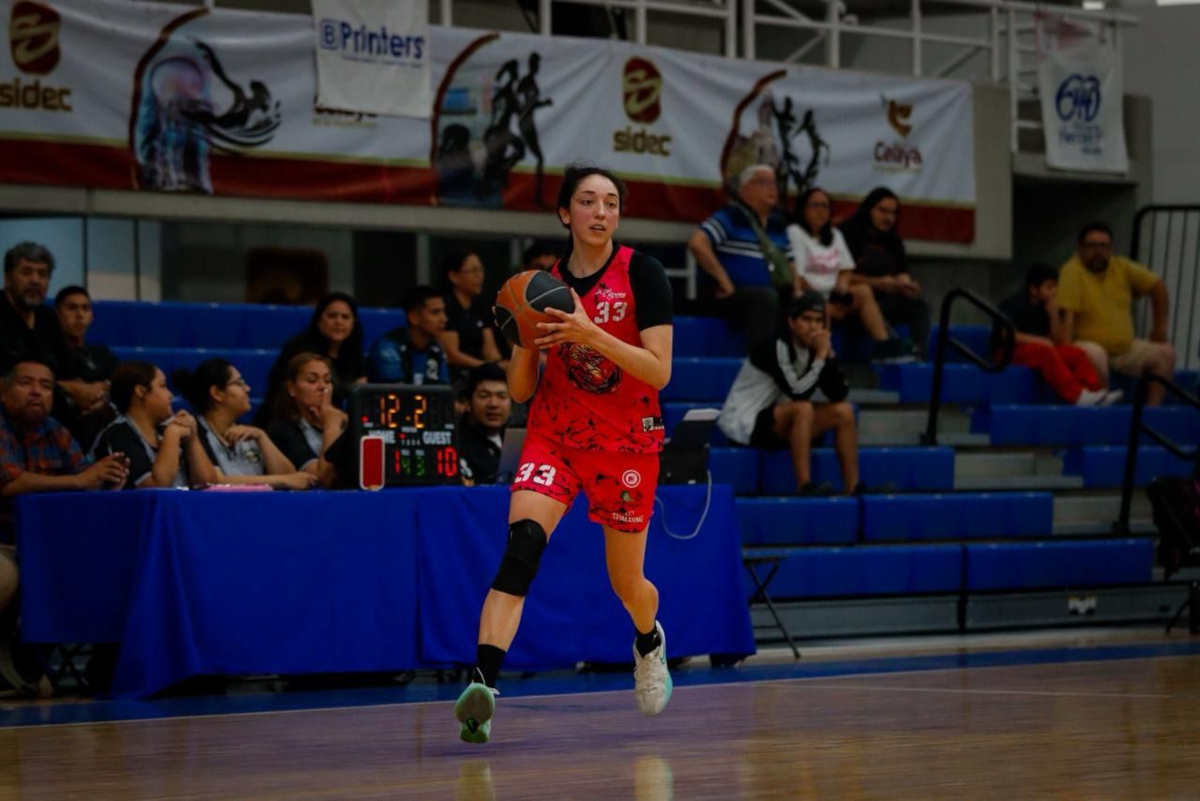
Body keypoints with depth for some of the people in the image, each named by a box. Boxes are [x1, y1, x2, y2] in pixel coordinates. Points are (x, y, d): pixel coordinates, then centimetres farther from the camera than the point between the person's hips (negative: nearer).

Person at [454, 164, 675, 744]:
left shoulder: (642, 274, -8)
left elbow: (659, 371, -17)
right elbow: (520, 390, 4)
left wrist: (590, 334, -27)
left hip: (627, 441, -1)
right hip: (554, 435, 1)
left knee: (627, 584, 12)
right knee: (522, 542, -26)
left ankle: (649, 640, 49)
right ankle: (483, 683, -38)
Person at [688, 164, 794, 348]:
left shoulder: (777, 224, 19)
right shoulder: (730, 217, -4)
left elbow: (789, 266, 25)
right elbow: (697, 243, -17)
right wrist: (723, 280, -18)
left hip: (767, 299, 7)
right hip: (727, 297, -7)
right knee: (766, 297, -35)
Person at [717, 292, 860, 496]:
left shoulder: (813, 349, 3)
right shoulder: (774, 347, -19)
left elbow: (839, 395, -5)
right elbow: (796, 392, -28)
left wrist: (828, 354, -14)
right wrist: (820, 356, -23)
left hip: (781, 424, 8)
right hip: (744, 424, -8)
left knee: (843, 411, -5)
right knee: (803, 408, -33)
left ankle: (853, 488, -9)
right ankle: (804, 485, -33)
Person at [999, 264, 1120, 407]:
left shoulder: (1047, 306, 11)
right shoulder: (1014, 303, -8)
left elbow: (1058, 341, 6)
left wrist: (1054, 314, -6)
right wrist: (1039, 340, -25)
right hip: (1011, 351, -7)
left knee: (1076, 353, -14)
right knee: (1045, 352, -35)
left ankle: (1096, 391, -33)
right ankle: (1077, 395, -47)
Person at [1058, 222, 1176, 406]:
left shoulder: (1122, 267, 3)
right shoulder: (1073, 271, -16)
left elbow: (1157, 286, 15)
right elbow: (1067, 315, -24)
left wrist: (1160, 327, 15)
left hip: (1124, 348, 7)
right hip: (1088, 344, -7)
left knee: (1166, 353, 0)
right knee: (1095, 356, -38)